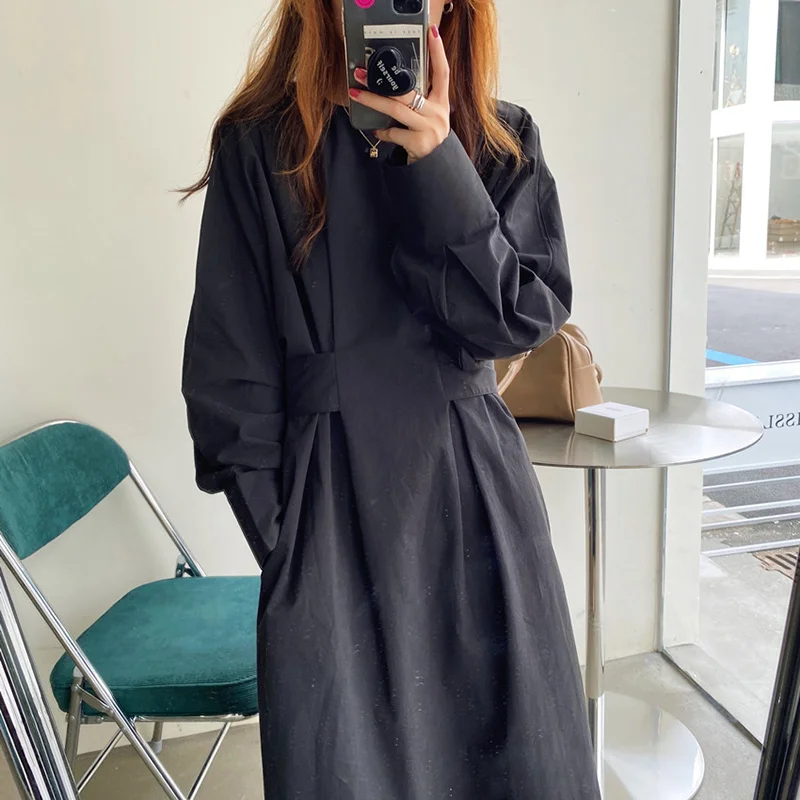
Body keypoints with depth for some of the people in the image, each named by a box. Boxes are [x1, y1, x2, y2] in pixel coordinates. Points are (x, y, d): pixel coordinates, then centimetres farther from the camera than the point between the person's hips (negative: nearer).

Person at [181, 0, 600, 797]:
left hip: (477, 491, 3)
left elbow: (525, 316, -6)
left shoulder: (502, 142, 5)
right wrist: (281, 532, -2)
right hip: (334, 504, -2)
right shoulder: (259, 145, -3)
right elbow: (231, 373, -1)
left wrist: (438, 166, -16)